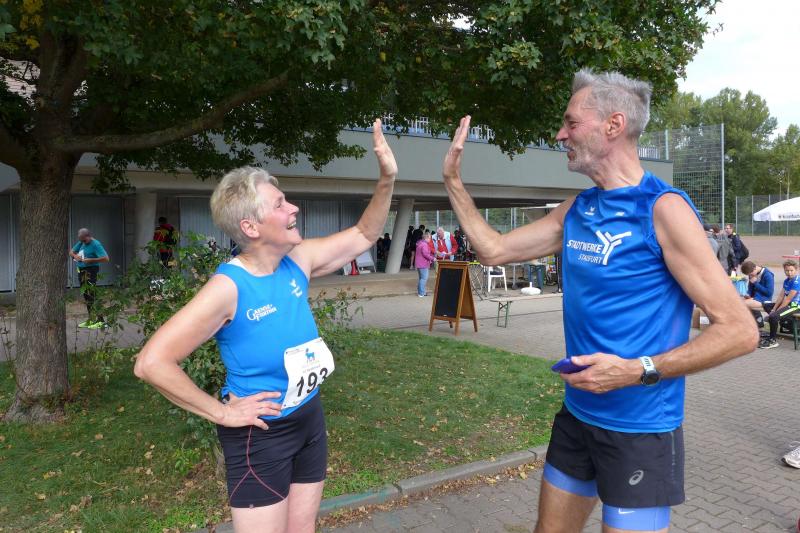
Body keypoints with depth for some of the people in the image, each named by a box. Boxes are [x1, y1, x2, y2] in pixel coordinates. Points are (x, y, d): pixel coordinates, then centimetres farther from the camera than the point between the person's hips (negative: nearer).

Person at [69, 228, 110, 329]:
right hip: (81, 271, 9)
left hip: (90, 271, -9)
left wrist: (91, 260, -24)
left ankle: (100, 321, -8)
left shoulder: (96, 244, -13)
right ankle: (91, 319, 22)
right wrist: (75, 255, 0)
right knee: (86, 296, 13)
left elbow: (106, 258, -21)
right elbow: (71, 251, 23)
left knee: (91, 296, -11)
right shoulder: (81, 243, 12)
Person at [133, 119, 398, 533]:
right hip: (261, 434, -6)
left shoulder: (298, 261, -6)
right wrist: (221, 412, -20)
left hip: (310, 419, 7)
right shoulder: (230, 287, -25)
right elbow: (151, 363, -26)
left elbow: (363, 236, 7)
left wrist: (386, 180, -6)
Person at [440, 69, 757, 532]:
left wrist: (638, 370, -24)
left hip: (640, 429, -6)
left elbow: (740, 331, -16)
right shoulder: (576, 210, 4)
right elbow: (495, 250, 9)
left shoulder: (663, 208, -16)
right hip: (577, 415, 7)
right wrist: (453, 181, 7)